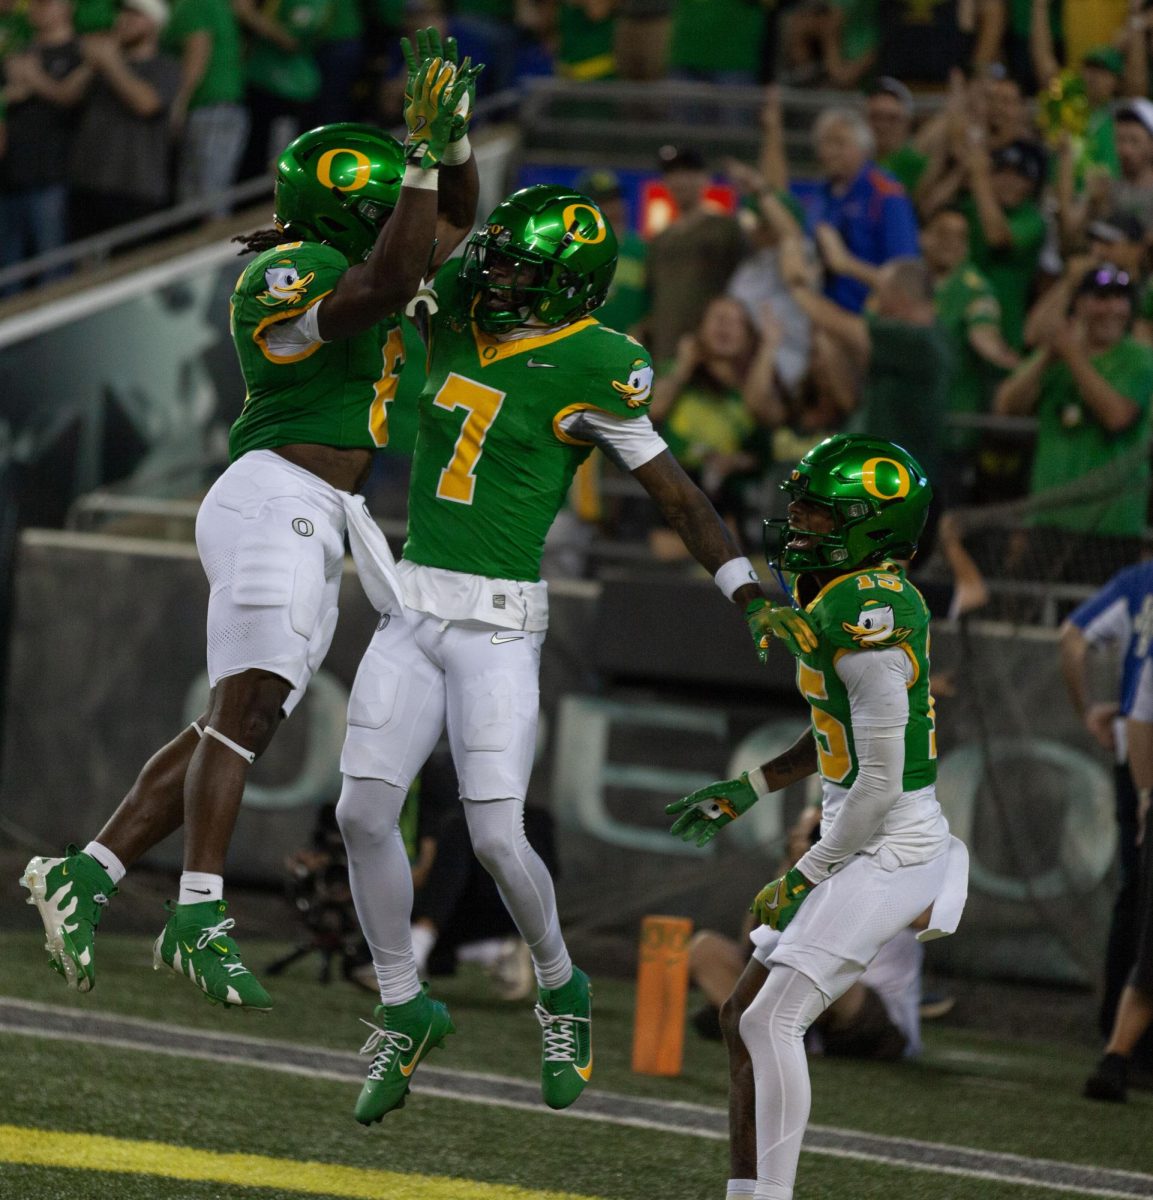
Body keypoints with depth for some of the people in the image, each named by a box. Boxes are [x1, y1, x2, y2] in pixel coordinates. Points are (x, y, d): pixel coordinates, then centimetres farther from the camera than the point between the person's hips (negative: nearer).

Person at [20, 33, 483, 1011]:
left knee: (238, 726, 5)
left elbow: (456, 220, 29)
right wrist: (424, 152, -24)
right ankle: (200, 919, -25)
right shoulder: (291, 273, -9)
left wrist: (451, 137, 10)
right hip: (277, 499, -10)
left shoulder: (348, 260, 19)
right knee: (246, 708, -17)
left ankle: (86, 874, 4)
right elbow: (385, 287, -26)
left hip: (318, 529, 10)